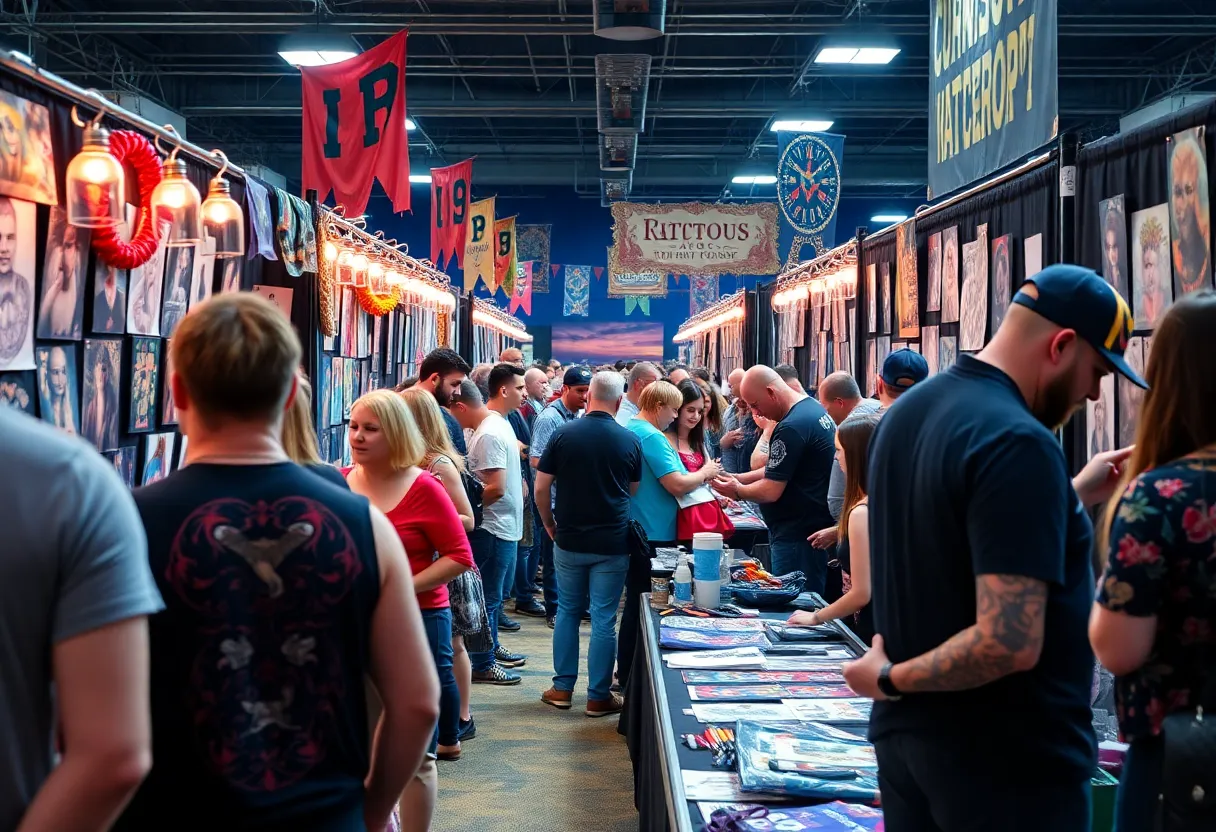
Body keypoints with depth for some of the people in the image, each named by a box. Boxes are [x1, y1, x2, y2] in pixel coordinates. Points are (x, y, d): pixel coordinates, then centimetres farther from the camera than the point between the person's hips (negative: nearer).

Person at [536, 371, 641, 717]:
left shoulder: (563, 433, -6)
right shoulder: (630, 441, -5)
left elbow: (541, 487, -4)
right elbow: (633, 491, 8)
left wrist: (549, 523, 11)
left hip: (569, 541, 1)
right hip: (612, 543, -1)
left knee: (568, 611, 16)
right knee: (603, 620, 4)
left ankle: (562, 688, 21)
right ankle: (598, 697, 10)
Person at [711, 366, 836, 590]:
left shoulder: (790, 428, -22)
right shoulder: (814, 408, 10)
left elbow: (771, 491, -20)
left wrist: (737, 491, -2)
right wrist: (740, 478, 11)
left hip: (798, 536, -10)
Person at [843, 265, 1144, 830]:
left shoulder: (904, 415, 5)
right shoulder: (1018, 441, -23)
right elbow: (1011, 643, -30)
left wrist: (1072, 497, 15)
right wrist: (894, 679, -16)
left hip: (907, 736, 9)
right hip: (1011, 760, -8)